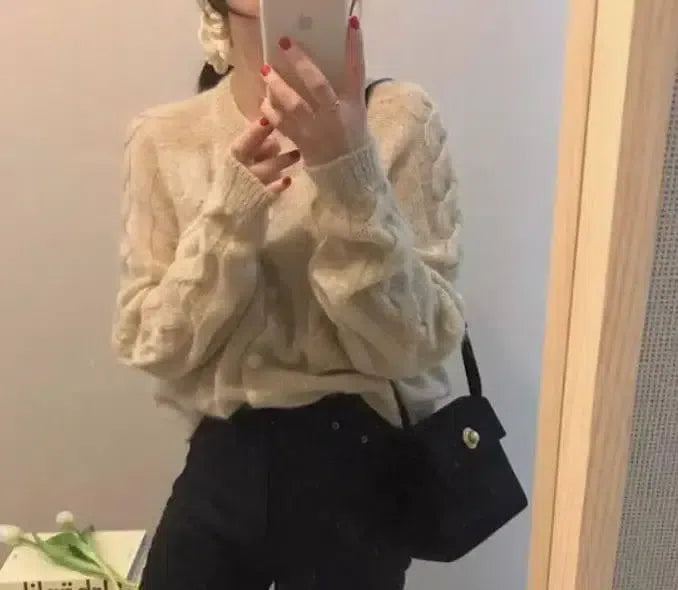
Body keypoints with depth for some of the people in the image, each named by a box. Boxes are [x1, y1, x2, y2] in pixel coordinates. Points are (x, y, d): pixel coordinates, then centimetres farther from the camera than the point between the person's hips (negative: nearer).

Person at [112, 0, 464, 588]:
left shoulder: (399, 120, -10)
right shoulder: (163, 137, -2)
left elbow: (413, 346, -15)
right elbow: (153, 347, -6)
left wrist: (348, 172, -27)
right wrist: (231, 212, -20)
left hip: (357, 460, -1)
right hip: (223, 457, 2)